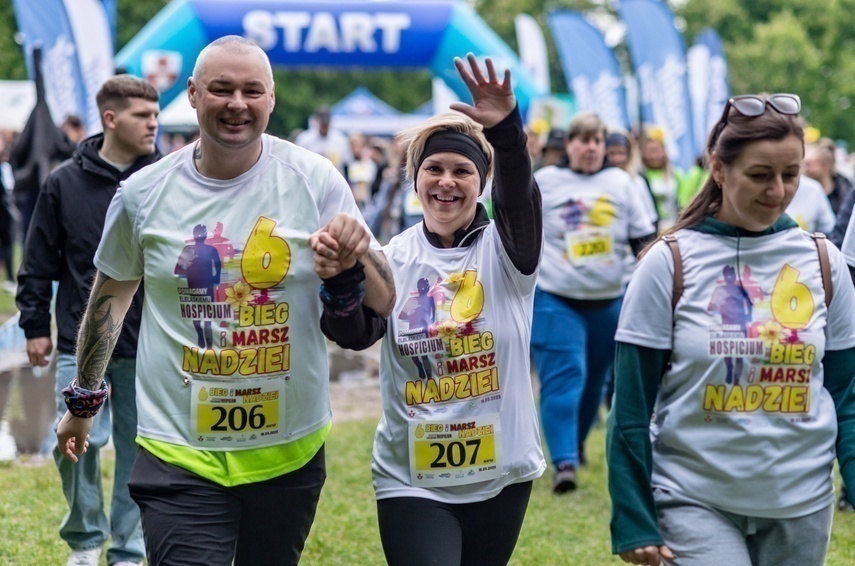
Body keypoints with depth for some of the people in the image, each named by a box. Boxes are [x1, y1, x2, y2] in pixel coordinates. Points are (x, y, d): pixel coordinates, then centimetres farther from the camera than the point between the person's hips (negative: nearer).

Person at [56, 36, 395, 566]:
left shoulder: (315, 180, -5)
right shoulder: (143, 193, -3)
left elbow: (383, 303, -4)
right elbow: (111, 294, 14)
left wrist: (359, 255, -26)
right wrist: (83, 400, 22)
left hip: (289, 451, 1)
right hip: (181, 455, -1)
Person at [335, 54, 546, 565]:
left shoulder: (505, 249, -5)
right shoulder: (395, 256, 0)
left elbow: (520, 196, -26)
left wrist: (507, 129, -46)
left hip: (500, 475, 1)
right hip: (412, 481, -1)